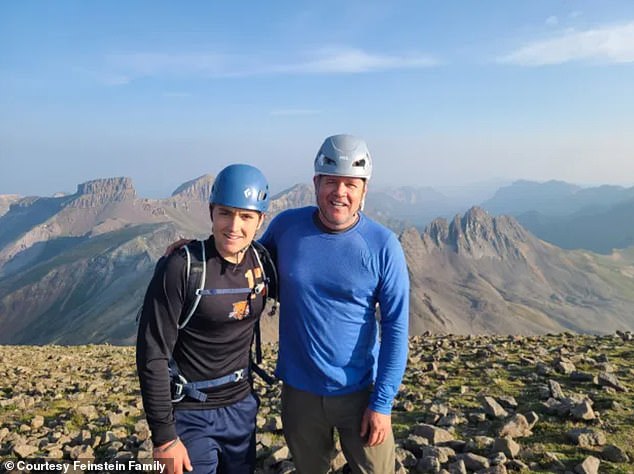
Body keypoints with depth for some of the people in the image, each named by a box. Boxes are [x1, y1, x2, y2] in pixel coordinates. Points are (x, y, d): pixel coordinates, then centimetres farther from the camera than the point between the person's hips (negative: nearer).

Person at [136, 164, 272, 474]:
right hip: (190, 414, -5)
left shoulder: (261, 263, -5)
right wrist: (164, 436, -16)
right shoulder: (182, 267, -20)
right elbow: (152, 356, -18)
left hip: (241, 407, 5)